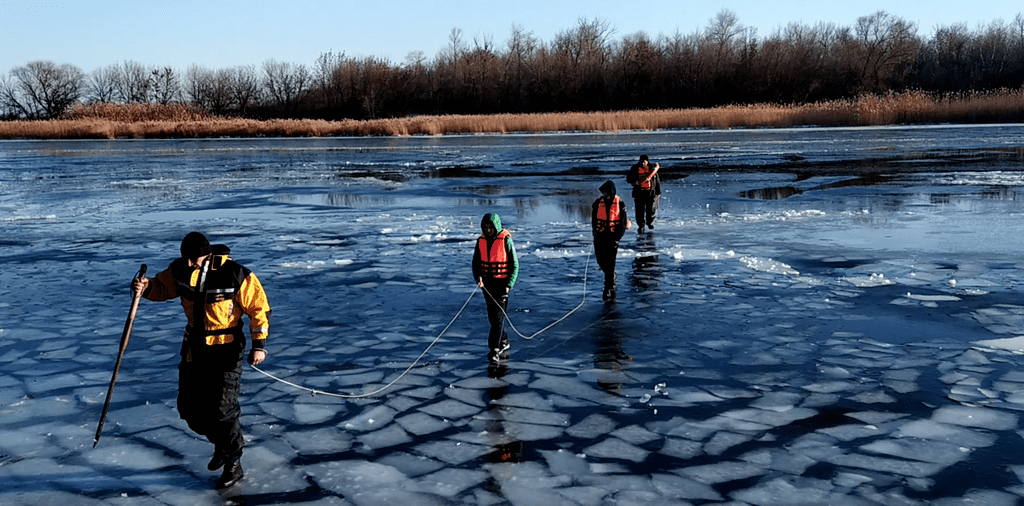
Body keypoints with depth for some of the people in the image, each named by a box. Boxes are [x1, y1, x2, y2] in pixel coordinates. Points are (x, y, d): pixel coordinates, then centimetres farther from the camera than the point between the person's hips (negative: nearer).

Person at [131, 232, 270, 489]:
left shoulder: (235, 274, -19)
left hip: (226, 349, -6)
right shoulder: (180, 269, -4)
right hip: (195, 346, 6)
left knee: (221, 409, -7)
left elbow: (259, 307, -12)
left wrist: (259, 344, -15)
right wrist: (146, 287, -13)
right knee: (189, 408, 10)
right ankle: (220, 443, 36)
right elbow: (162, 287, 12)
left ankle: (233, 463, 12)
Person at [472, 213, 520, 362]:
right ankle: (504, 342, 29)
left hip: (502, 283, -6)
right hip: (487, 283, 6)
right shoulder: (481, 241, 4)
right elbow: (476, 262, 11)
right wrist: (478, 277, -9)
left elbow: (514, 265, -7)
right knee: (492, 316, 12)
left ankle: (495, 349, -7)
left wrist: (509, 285, -16)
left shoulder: (506, 240, -11)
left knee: (498, 316, -9)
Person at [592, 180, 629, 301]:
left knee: (610, 262, -6)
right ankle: (611, 277, 33)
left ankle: (609, 288, 0)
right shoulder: (598, 203, 4)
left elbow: (623, 222, -1)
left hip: (613, 236, -3)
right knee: (600, 260, 3)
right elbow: (594, 219, 11)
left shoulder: (620, 203, -4)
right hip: (600, 236, 3)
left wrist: (617, 238, -8)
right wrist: (595, 233, 1)